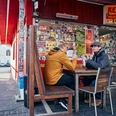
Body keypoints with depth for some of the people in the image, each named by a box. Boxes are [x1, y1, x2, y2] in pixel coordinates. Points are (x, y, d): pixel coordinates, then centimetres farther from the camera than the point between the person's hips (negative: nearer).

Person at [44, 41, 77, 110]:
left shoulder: (50, 53, 14)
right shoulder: (61, 54, -14)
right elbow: (72, 67, -10)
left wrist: (71, 60, 16)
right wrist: (74, 59, 6)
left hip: (48, 79, 9)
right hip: (54, 80, -9)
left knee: (69, 77, 20)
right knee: (75, 79, 6)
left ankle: (63, 99, 16)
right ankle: (63, 100, 13)